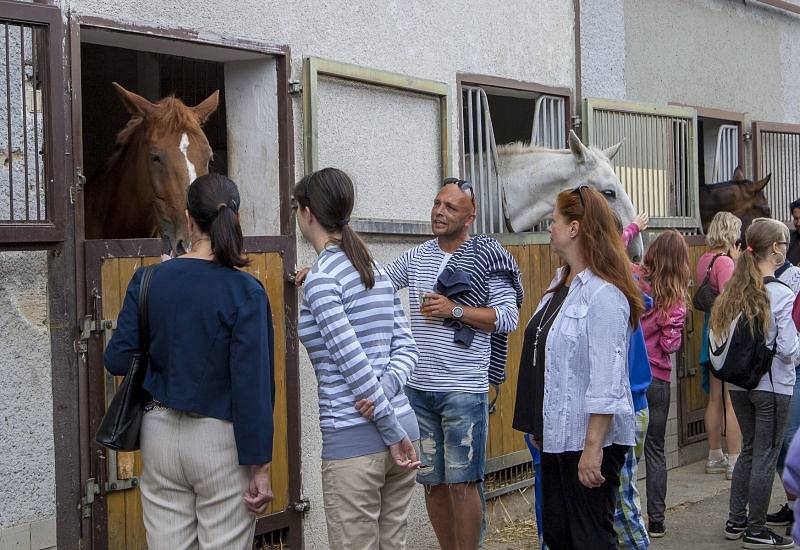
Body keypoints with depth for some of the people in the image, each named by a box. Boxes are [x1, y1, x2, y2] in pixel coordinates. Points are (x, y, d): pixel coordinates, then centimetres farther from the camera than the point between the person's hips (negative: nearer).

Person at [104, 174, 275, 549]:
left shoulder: (149, 281, -2)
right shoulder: (245, 293, -12)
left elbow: (117, 360, -1)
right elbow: (252, 385, -14)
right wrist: (260, 467, -9)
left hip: (160, 435, 4)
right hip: (221, 442, -4)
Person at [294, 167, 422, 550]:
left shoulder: (320, 278, -11)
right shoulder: (375, 269, 12)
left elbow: (355, 364, -16)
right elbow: (407, 348, 9)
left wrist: (393, 432, -11)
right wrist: (386, 387, -9)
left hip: (354, 441, -8)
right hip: (402, 425, 8)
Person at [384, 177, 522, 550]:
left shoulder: (487, 256, -3)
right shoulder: (416, 257, 10)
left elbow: (508, 317, -7)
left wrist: (455, 310, -16)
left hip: (463, 389, -5)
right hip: (418, 388, 5)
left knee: (461, 483, -4)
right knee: (432, 483, 11)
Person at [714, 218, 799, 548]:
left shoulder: (735, 291, 2)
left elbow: (721, 336, 7)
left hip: (739, 384, 7)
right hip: (772, 385, -6)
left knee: (749, 450, 19)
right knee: (766, 456, 3)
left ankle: (736, 522, 25)